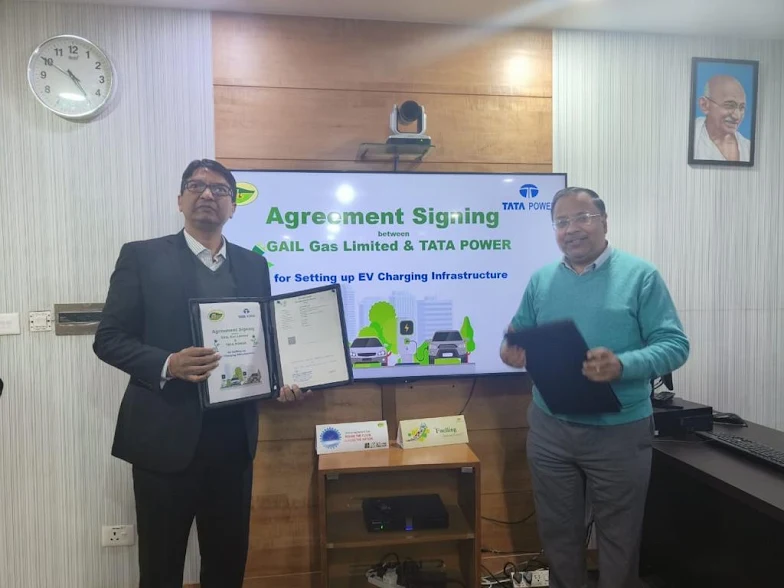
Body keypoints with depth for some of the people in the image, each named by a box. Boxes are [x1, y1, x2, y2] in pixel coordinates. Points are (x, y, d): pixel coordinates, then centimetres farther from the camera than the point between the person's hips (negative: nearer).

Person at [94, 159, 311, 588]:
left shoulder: (253, 265, 9)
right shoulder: (142, 256, -1)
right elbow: (108, 337, -4)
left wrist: (281, 382, -5)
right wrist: (167, 364, -21)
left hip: (233, 435, 3)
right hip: (167, 434, -3)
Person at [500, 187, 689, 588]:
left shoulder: (640, 275, -7)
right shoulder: (541, 280, 5)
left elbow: (674, 344, -10)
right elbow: (519, 333, 12)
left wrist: (622, 366, -28)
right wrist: (512, 350, -12)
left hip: (619, 431, -3)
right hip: (549, 428, 4)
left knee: (618, 535, 16)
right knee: (557, 530, 19)